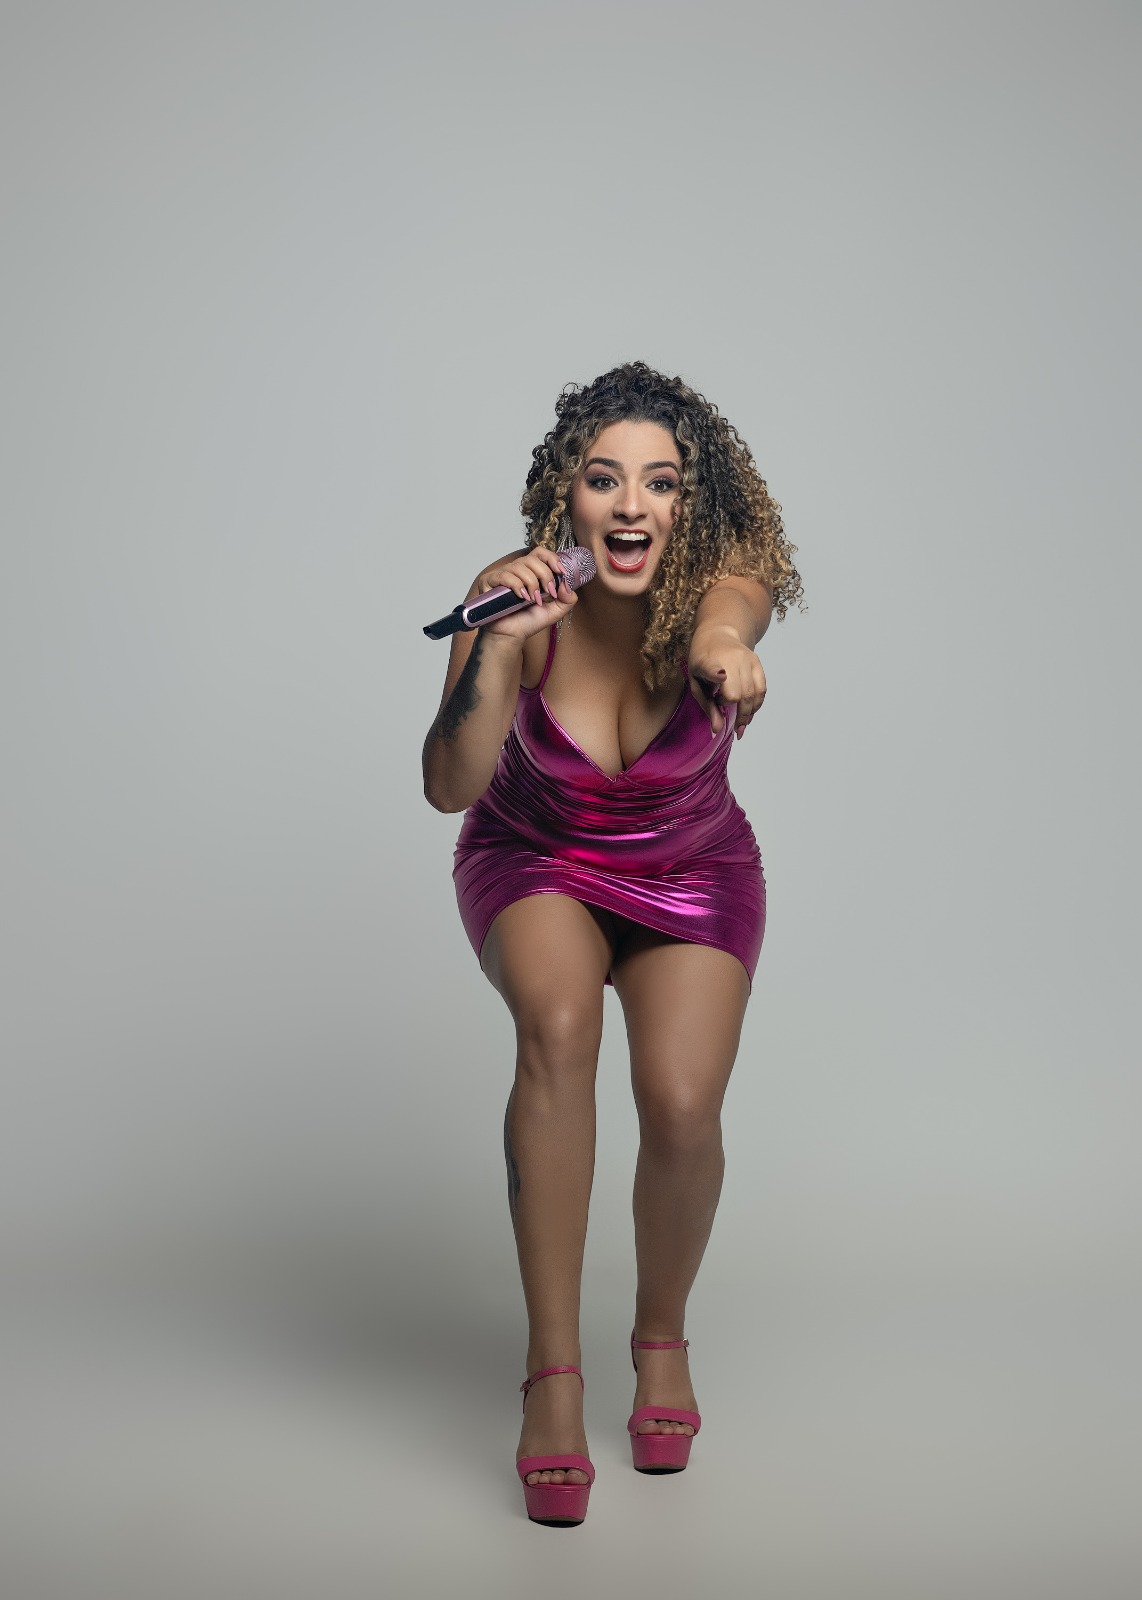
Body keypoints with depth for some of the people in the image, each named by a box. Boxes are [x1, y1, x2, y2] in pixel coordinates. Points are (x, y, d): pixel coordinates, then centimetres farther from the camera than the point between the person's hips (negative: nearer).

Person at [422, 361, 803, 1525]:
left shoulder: (722, 587, -23)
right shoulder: (517, 597, -23)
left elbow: (722, 618, -49)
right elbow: (450, 787, -32)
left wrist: (725, 649, -73)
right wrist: (498, 646, -48)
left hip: (691, 873, 1)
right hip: (535, 863, 0)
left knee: (682, 1104, -20)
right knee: (558, 1021, -32)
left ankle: (662, 1335, 12)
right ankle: (552, 1372, -23)